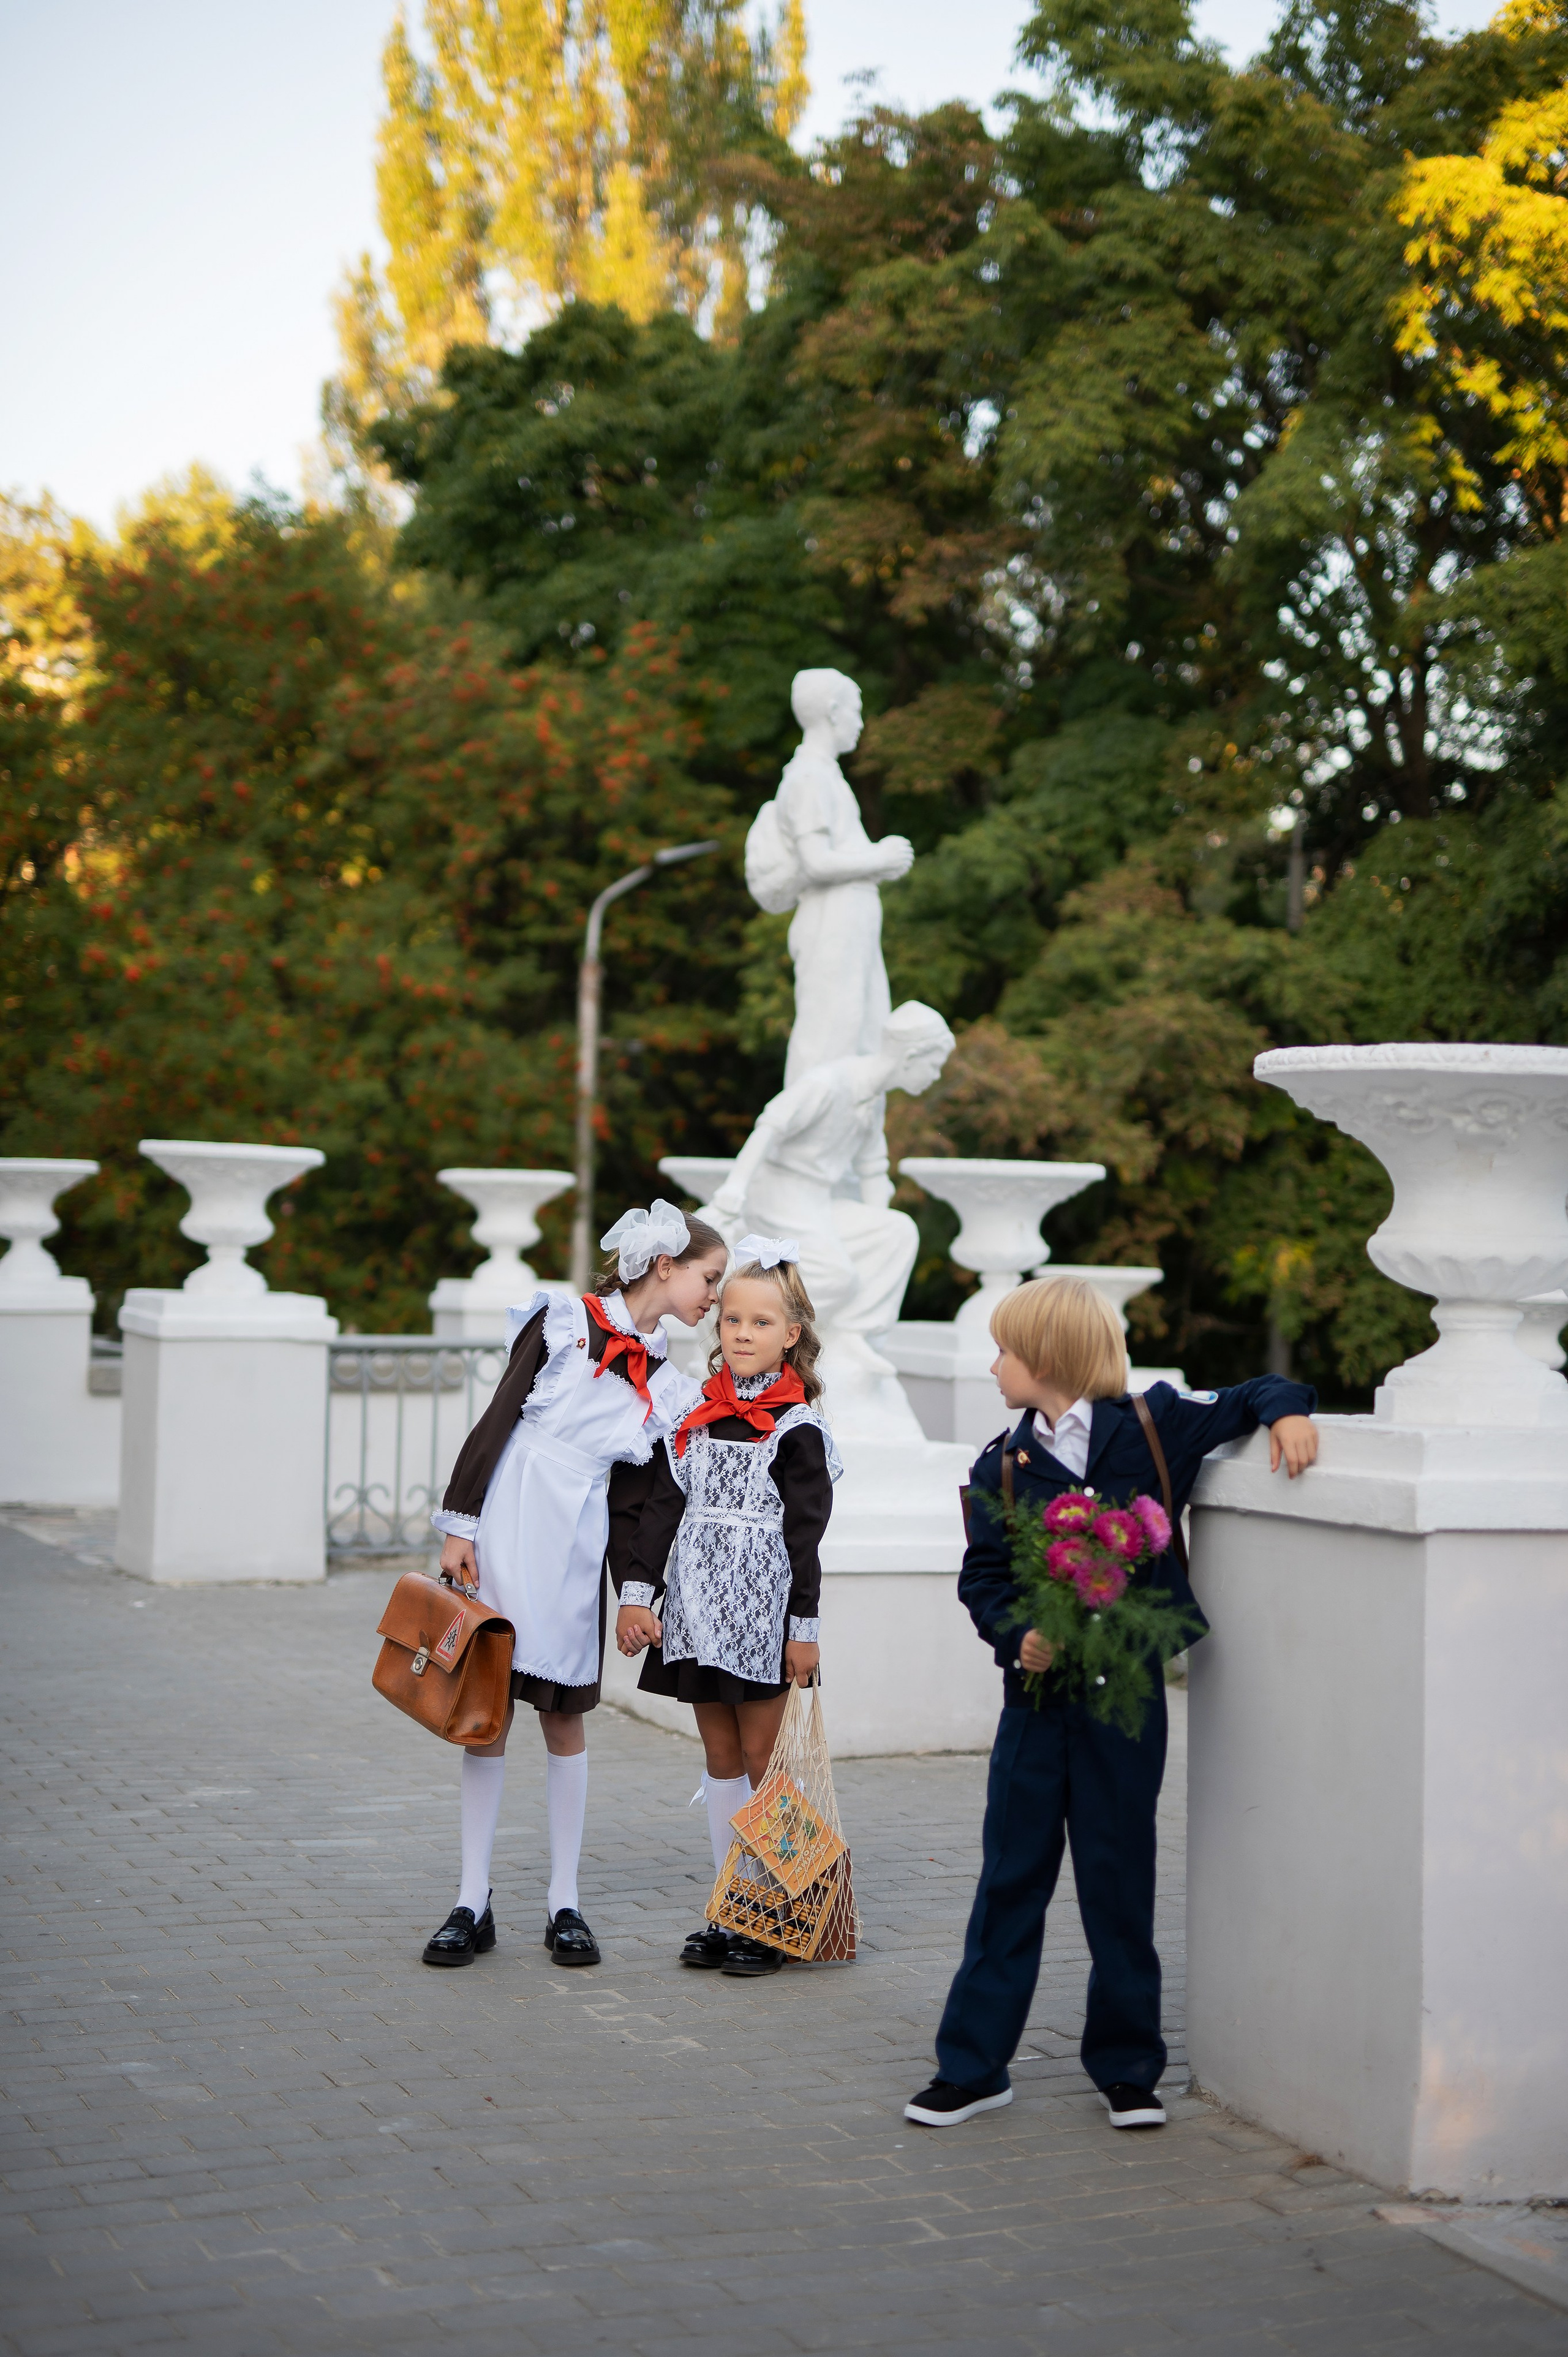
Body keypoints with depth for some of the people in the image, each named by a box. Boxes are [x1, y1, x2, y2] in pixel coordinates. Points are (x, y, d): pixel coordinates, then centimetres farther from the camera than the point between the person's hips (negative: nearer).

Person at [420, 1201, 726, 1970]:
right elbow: (497, 1420, -5)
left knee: (565, 1719, 7)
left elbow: (630, 1497, 11)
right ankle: (473, 1904, 9)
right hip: (505, 1535, -4)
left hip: (576, 1554, 4)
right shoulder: (564, 1321, -3)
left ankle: (565, 1906, 15)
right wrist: (461, 1525, -9)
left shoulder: (665, 1382, 10)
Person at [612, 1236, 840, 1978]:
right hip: (698, 1610, 5)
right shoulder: (694, 1415, 8)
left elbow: (805, 1533, -7)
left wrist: (804, 1625, -9)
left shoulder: (797, 1428, -5)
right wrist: (636, 1592, -2)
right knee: (721, 1761, 10)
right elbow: (661, 1506, 6)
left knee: (762, 1763, -1)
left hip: (763, 1613, -5)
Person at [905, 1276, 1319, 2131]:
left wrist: (1288, 1413, -8)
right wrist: (1018, 1634, -15)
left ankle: (1127, 2068, 19)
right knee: (1010, 1876, 6)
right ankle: (972, 2066, 15)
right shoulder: (1001, 1468, 5)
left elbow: (1251, 1396, 12)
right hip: (1036, 1695, 2)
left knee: (1119, 1880, 5)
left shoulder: (1153, 1425, 0)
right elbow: (982, 1577, 3)